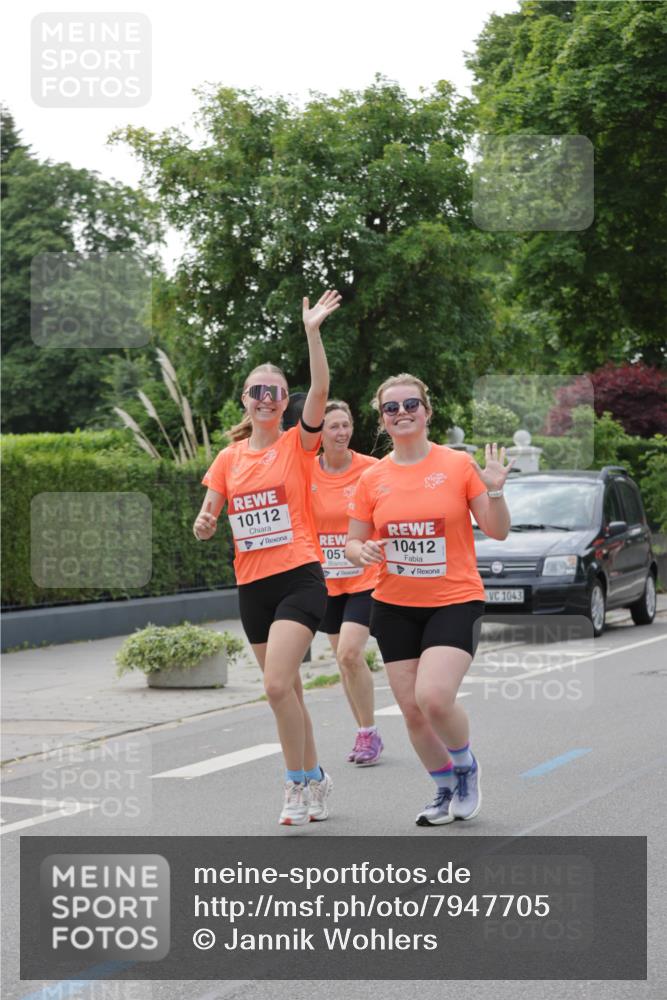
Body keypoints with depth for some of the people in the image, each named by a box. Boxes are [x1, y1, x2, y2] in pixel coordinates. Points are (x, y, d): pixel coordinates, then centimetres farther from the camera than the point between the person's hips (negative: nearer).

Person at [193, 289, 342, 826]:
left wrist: (313, 331, -24)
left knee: (278, 685, -19)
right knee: (285, 687, 12)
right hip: (252, 584, 5)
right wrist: (204, 523, -11)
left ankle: (299, 783, -6)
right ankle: (315, 777, 27)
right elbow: (210, 511, 13)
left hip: (300, 578, -5)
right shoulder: (229, 458, 10)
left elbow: (320, 390, -17)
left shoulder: (298, 445, -2)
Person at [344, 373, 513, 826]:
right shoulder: (372, 479, 3)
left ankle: (467, 768, 8)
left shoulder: (459, 465, -4)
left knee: (434, 697, -21)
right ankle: (446, 790, 26)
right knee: (412, 710, 3)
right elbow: (353, 543, 10)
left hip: (455, 602, -4)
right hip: (395, 606, 4)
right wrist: (362, 552, -12)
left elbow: (498, 531, -2)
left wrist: (494, 491, -20)